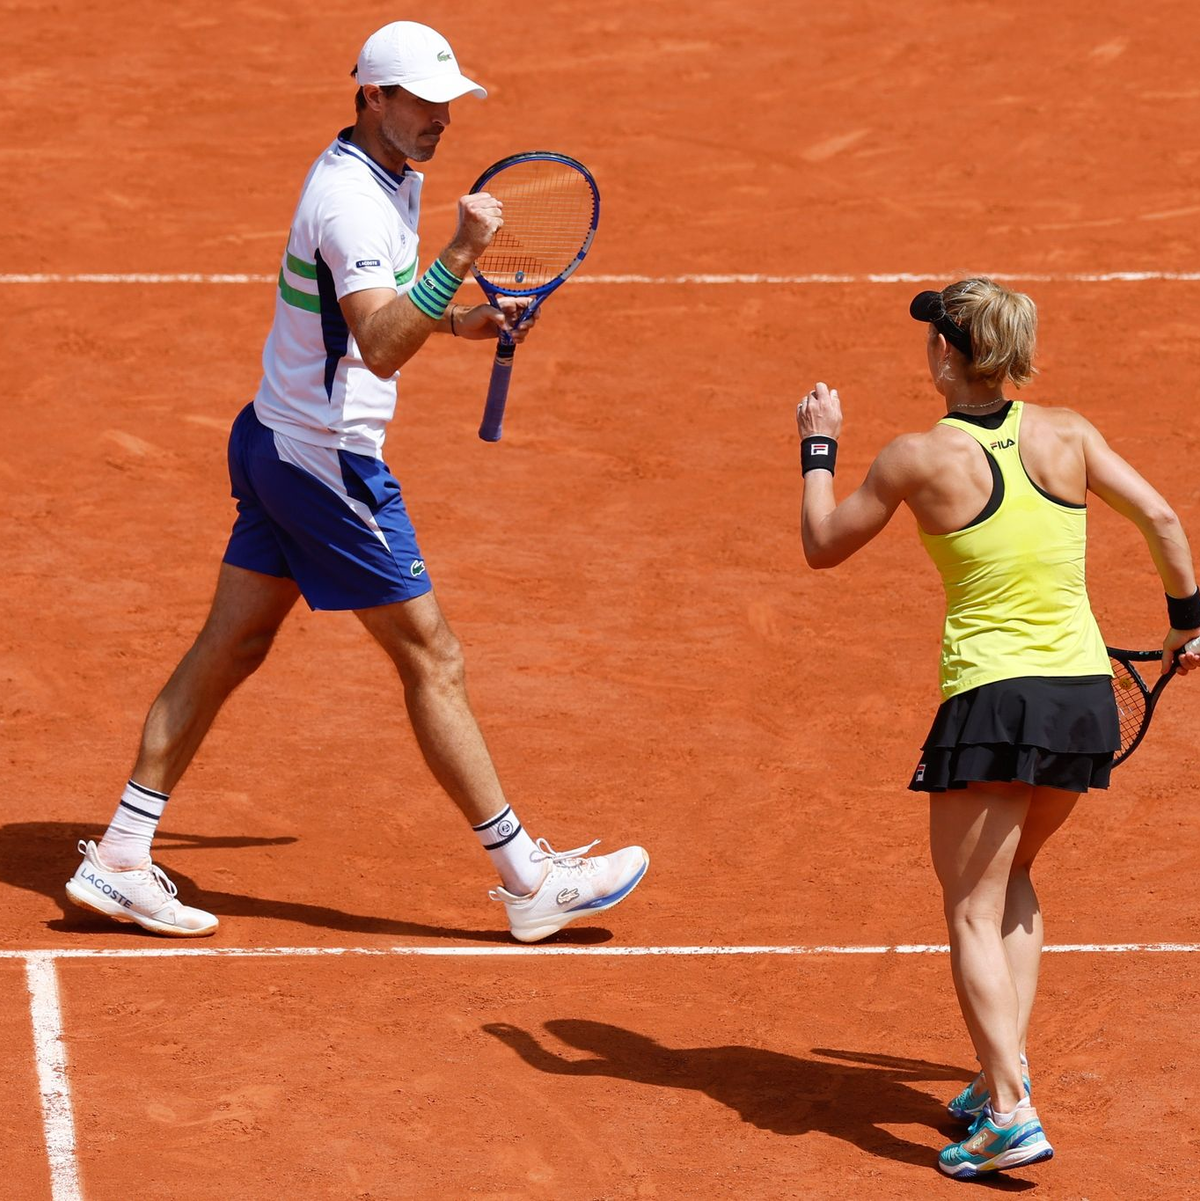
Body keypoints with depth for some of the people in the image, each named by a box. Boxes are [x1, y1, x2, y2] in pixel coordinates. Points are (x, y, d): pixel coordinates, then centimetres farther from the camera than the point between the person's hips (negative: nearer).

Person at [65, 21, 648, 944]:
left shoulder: (390, 177, 10)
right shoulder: (352, 200, -23)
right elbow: (380, 347, -35)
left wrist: (457, 321, 11)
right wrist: (462, 256, -43)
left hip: (277, 444, 10)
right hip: (327, 463, -10)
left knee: (231, 645, 10)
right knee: (432, 660, -3)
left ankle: (121, 858, 11)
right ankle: (528, 881, 3)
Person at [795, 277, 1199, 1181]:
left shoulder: (919, 458, -8)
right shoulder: (1066, 435, 2)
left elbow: (823, 545, 4)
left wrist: (819, 447, 18)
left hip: (992, 698, -5)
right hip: (1087, 696, 5)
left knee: (974, 909, 1)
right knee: (1012, 877, 25)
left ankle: (1010, 1112, -12)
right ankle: (1005, 1066, 17)